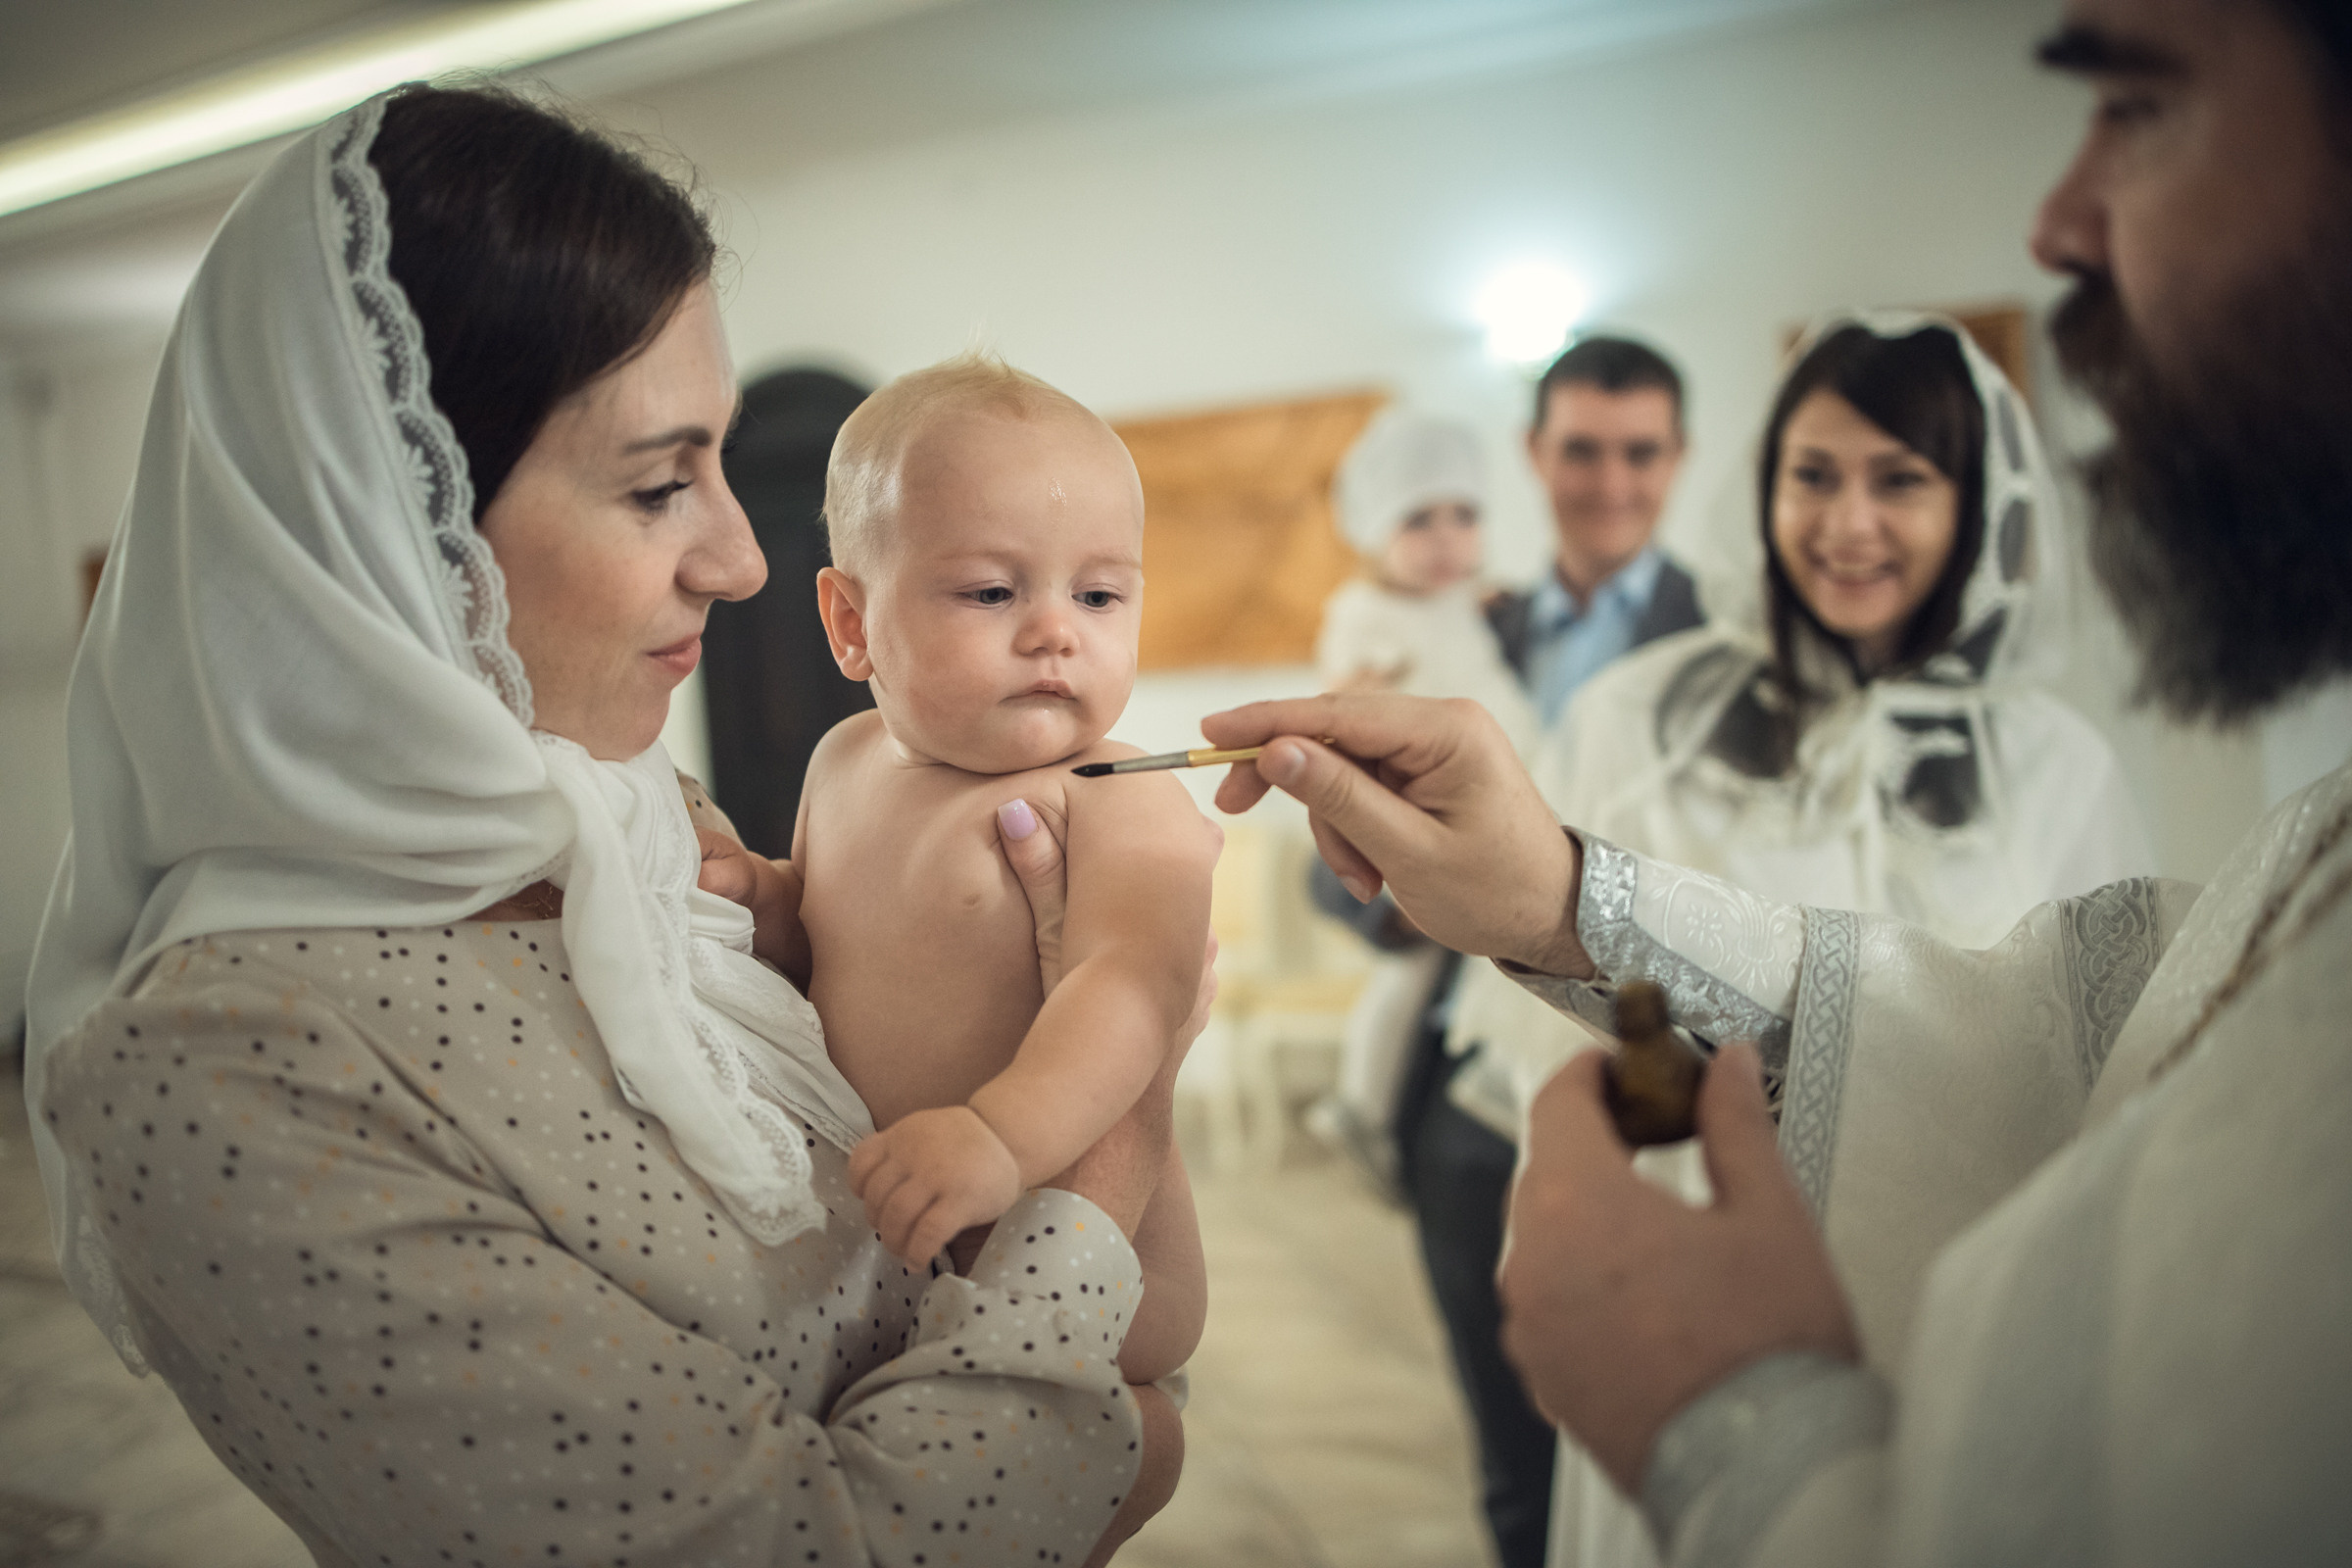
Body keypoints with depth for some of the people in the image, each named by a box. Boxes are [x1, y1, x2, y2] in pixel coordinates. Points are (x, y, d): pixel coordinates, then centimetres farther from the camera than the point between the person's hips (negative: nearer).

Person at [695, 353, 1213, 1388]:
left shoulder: (1121, 803, -19)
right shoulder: (847, 764, 3)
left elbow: (1133, 982, -35)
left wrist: (1006, 1134, -50)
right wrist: (760, 902, -4)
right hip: (868, 1224, 6)